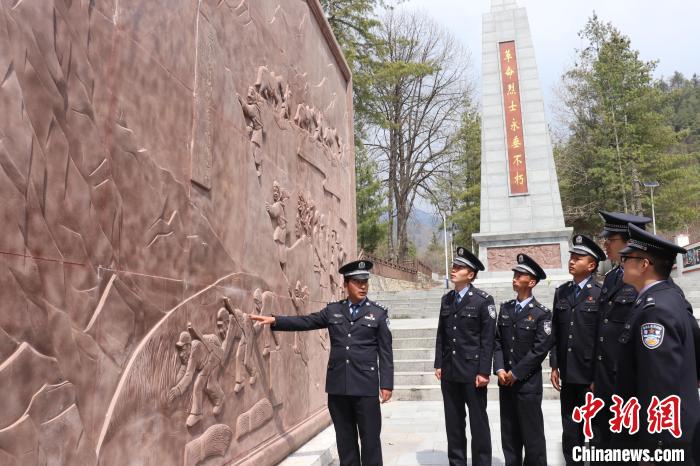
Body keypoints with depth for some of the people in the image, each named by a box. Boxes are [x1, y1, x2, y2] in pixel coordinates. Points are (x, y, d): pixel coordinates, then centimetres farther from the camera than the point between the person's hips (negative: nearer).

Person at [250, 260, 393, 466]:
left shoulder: (379, 313, 2)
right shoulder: (333, 310, 9)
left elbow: (385, 352, 0)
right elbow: (305, 321, 6)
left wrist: (386, 384, -5)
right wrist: (274, 320, -5)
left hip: (366, 386, -3)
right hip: (338, 386, 3)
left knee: (370, 438, 3)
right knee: (345, 438, 12)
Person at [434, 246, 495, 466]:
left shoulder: (483, 300, -8)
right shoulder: (446, 299, 9)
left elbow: (488, 338, -10)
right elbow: (441, 334, 10)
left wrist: (483, 371, -13)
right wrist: (439, 364, 6)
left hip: (472, 370, -5)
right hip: (449, 370, 5)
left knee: (478, 421, 7)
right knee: (453, 422, 13)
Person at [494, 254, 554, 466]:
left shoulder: (542, 313, -8)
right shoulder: (505, 308, 8)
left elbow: (540, 349, -13)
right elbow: (497, 341, 8)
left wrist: (516, 373, -13)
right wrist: (499, 369, -4)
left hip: (528, 383, -5)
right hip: (505, 382, 5)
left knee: (532, 434, 5)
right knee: (509, 433, 14)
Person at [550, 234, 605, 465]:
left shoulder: (601, 294, -8)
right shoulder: (561, 292, 8)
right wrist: (555, 366, 7)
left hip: (592, 375, -4)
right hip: (568, 374, 5)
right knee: (570, 431, 13)